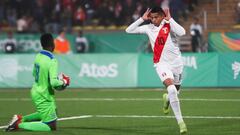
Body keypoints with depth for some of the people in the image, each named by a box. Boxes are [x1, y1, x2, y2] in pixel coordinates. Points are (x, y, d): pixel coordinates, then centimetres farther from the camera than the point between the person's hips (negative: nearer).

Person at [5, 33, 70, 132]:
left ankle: (21, 119, 21)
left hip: (35, 91, 9)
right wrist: (63, 83, -10)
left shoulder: (38, 57, 0)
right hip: (44, 98, -9)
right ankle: (19, 124, -6)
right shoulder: (52, 61, -23)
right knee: (51, 126, 1)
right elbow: (54, 83, -29)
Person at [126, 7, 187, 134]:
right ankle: (180, 121, -22)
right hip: (161, 63, -1)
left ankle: (166, 99, 53)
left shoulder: (169, 25, -5)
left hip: (176, 62, 1)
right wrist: (142, 19, -4)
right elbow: (129, 30, 3)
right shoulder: (148, 28, 3)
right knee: (172, 89, -25)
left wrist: (169, 19, -20)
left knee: (174, 92, 14)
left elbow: (182, 32, -24)